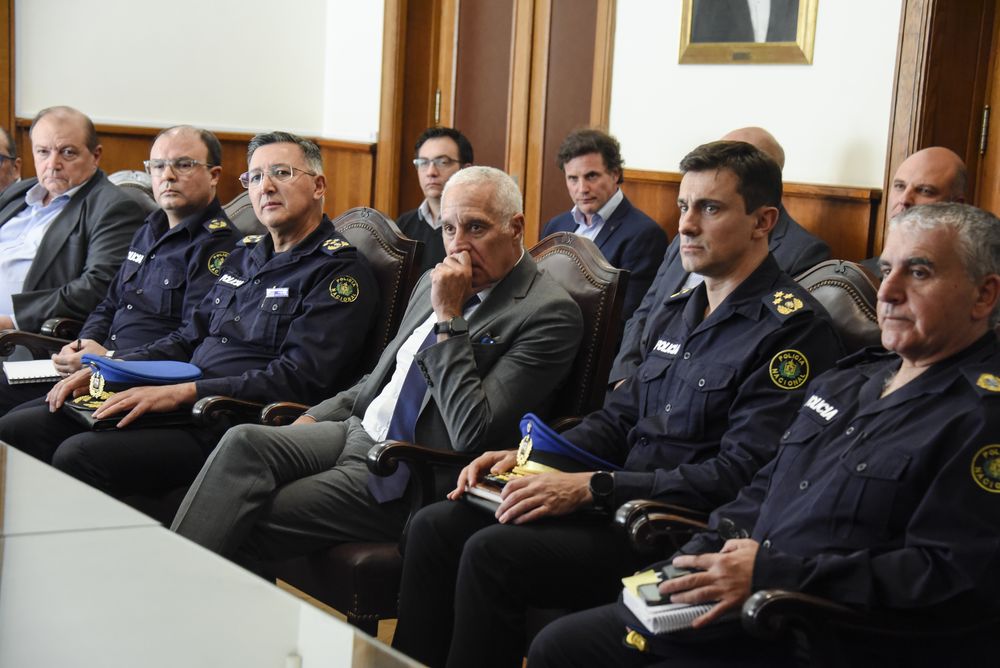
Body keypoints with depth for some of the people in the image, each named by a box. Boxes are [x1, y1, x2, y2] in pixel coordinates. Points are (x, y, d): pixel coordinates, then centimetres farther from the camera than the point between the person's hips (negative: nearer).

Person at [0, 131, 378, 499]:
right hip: (182, 406, 8)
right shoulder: (245, 254, 21)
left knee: (80, 455, -27)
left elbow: (299, 380, -17)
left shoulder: (340, 272, -6)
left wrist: (180, 392, -21)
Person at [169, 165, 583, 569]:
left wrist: (449, 318, -19)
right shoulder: (435, 284, 15)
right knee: (244, 442, -19)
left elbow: (472, 435, -20)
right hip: (359, 430, 7)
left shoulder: (550, 314, -11)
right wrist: (313, 419, 11)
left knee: (252, 522, -19)